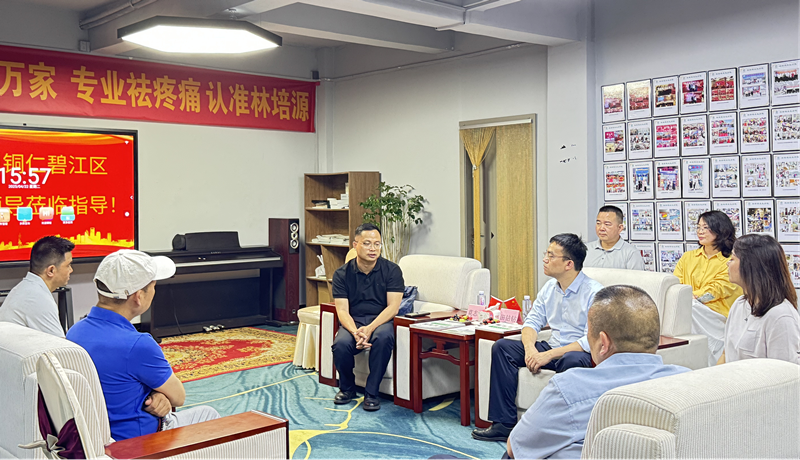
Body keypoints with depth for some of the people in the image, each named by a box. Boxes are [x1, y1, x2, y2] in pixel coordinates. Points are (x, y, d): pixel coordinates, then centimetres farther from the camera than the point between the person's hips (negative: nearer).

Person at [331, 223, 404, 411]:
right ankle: (347, 388, 1)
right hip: (353, 323, 1)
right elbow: (342, 310, -6)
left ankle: (371, 392, -19)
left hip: (381, 321, -1)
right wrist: (355, 332, -27)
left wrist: (370, 328, -25)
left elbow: (393, 306, -9)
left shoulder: (391, 270, -3)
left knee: (383, 337, -37)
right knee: (341, 344, -31)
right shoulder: (342, 274, 0)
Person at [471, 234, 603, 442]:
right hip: (552, 348, 7)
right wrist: (530, 347, -13)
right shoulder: (549, 288, 8)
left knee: (572, 360, -41)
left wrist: (548, 355, -26)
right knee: (502, 346, -8)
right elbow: (532, 321, 10)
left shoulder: (594, 292, -15)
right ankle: (504, 423, -10)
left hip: (580, 353, -7)